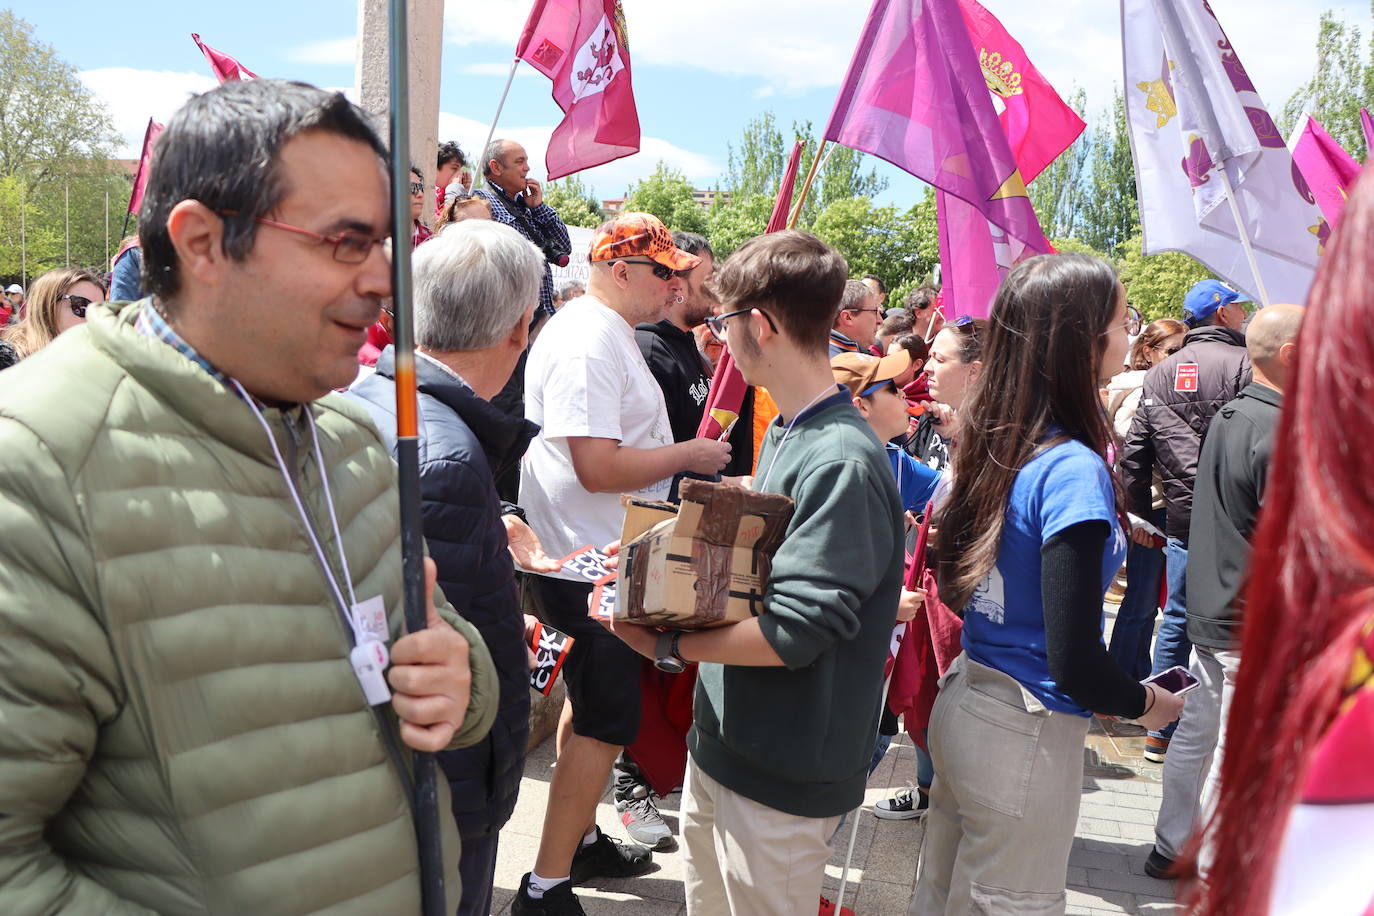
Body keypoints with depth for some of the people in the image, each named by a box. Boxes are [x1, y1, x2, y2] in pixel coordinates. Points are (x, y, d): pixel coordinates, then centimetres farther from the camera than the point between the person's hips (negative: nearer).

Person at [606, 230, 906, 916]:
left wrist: (665, 642, -15)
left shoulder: (841, 462, -24)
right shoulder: (785, 434, 5)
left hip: (780, 772, -8)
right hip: (721, 739, 8)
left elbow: (793, 633, -26)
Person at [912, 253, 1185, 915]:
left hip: (961, 703, 7)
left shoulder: (991, 442, 0)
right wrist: (1149, 703, -3)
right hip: (1026, 736, -7)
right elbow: (1076, 665, -22)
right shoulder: (1074, 470, -24)